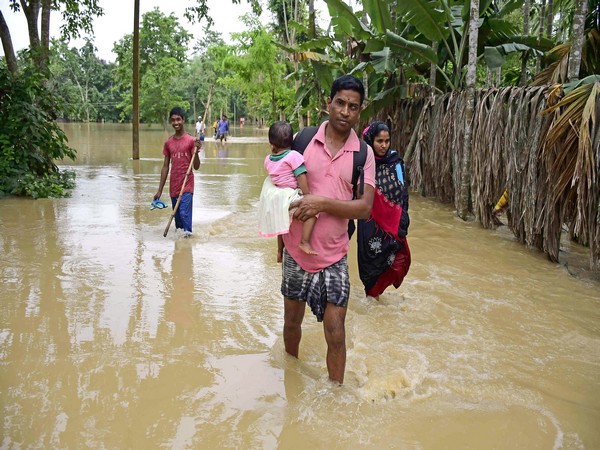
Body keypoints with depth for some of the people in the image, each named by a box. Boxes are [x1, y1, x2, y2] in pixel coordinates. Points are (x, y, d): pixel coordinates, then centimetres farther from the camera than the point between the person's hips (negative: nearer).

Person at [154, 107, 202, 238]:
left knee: (184, 213, -16)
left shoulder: (191, 141, -4)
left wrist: (196, 151, -24)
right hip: (173, 186, 5)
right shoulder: (168, 142, 8)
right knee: (177, 216, 11)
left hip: (187, 185, -4)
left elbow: (196, 167, -5)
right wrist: (160, 190, 10)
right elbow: (165, 166, 12)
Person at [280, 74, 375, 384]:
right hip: (296, 251, 1)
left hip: (334, 256, -1)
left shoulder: (364, 154, -3)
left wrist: (323, 203, -24)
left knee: (336, 334, 1)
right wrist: (281, 239, 6)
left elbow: (365, 208, -11)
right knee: (292, 322, 19)